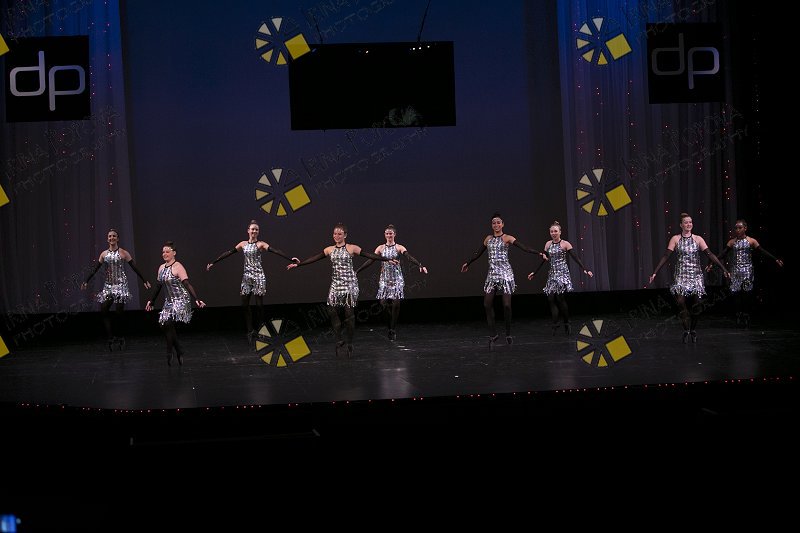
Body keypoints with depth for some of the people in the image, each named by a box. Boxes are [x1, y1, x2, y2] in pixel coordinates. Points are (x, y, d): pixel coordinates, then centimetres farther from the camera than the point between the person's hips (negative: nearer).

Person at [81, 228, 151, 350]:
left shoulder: (123, 253, -2)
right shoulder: (104, 254, 8)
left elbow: (134, 268, -2)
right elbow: (95, 269, 13)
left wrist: (144, 281, -4)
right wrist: (86, 282, 12)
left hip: (120, 284, -4)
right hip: (108, 285, 4)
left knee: (119, 312, -5)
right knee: (103, 310, -7)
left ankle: (120, 338, 10)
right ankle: (111, 338, -2)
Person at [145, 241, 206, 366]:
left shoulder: (178, 267, -11)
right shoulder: (161, 268, 12)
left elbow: (187, 284, -19)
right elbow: (159, 286, 23)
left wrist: (196, 299, -27)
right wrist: (151, 301, 27)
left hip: (180, 300, -8)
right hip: (169, 301, 8)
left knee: (168, 323, -20)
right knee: (163, 325, -1)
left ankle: (170, 354, -5)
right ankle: (179, 352, 12)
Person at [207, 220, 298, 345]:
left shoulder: (260, 244, -5)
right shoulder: (243, 244, 9)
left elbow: (275, 251, -18)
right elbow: (228, 253, 14)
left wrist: (290, 259, -31)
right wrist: (213, 263, 16)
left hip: (258, 276, -4)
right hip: (247, 276, 5)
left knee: (259, 304, -3)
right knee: (245, 304, 2)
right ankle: (250, 331, 11)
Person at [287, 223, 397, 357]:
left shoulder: (351, 248, -2)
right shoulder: (329, 250, 9)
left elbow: (369, 255, -5)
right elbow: (314, 258, 11)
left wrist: (388, 259, -10)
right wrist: (297, 264, 8)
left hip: (349, 284, -3)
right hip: (336, 284, 3)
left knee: (349, 313, -3)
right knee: (333, 311, -7)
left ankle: (349, 343, 7)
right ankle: (339, 341, 5)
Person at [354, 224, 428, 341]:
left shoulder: (399, 248, -1)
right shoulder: (380, 248, 7)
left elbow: (409, 257, -15)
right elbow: (371, 260, 5)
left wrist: (420, 266, -31)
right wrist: (357, 271, 1)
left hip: (396, 278, -2)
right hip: (385, 278, 3)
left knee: (396, 302, -9)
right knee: (383, 302, -5)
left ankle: (393, 329, 2)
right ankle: (392, 325, 20)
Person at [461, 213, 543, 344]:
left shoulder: (507, 238, -2)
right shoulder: (488, 239, 13)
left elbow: (524, 248, -12)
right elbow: (478, 253, 27)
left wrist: (539, 253, -24)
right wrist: (467, 263, 37)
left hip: (505, 273, -5)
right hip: (492, 273, 5)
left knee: (506, 305, -8)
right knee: (487, 304, -3)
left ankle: (508, 334, 7)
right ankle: (493, 334, 7)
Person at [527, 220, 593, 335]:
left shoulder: (565, 244, -4)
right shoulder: (548, 244, 11)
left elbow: (576, 258, -10)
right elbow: (543, 260, 18)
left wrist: (585, 269, -20)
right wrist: (534, 272, 19)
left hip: (562, 273, -5)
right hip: (552, 274, 5)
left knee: (560, 298, -12)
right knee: (551, 299, -6)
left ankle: (566, 323, 2)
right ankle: (555, 324, -7)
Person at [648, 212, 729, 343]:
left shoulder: (698, 239, 3)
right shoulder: (675, 239, 1)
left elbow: (710, 254, -2)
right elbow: (666, 256, -3)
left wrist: (724, 269, -8)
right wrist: (655, 273, -10)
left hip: (696, 275, 1)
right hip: (681, 275, -1)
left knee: (696, 304, 0)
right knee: (681, 302, -14)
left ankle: (693, 330, 16)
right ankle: (686, 331, -4)